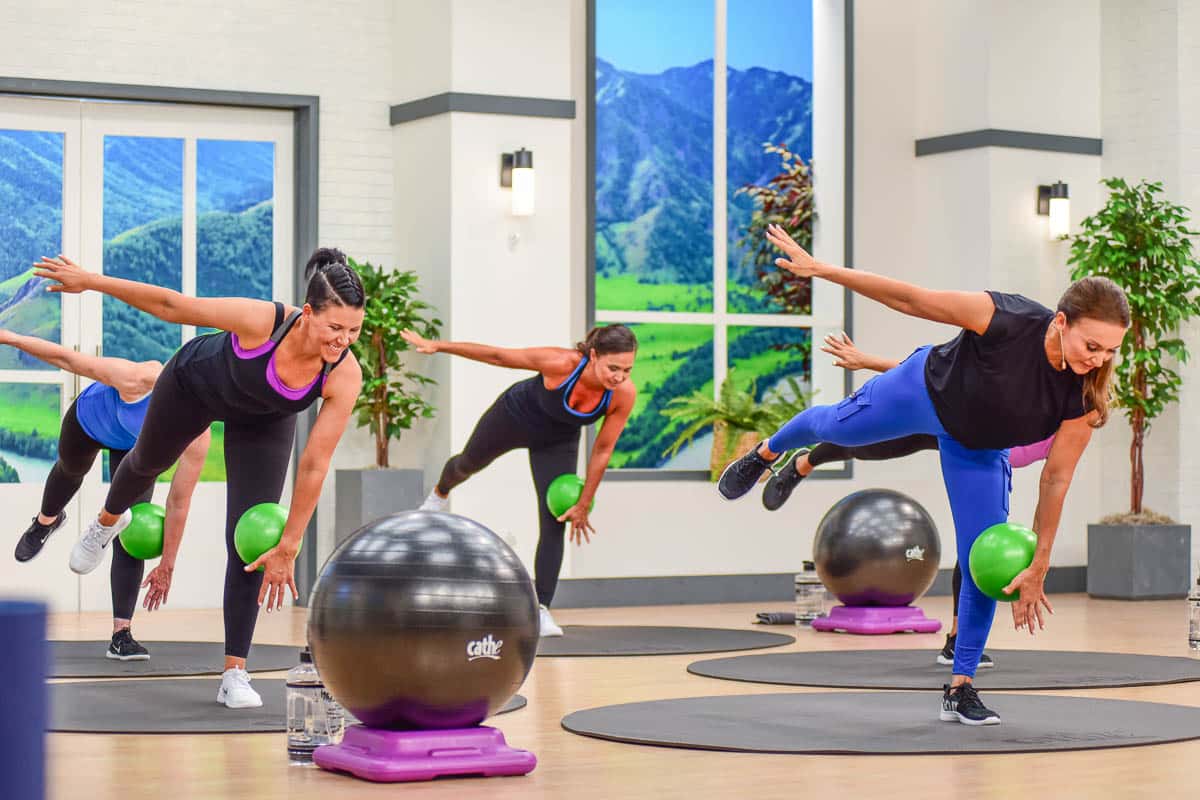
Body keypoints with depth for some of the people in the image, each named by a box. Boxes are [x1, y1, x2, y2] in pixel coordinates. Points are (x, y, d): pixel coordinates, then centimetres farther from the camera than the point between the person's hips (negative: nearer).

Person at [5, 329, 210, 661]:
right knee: (71, 469, 31)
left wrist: (167, 564, -22)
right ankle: (45, 522, 69)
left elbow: (178, 502, -27)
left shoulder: (197, 438, -36)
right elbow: (68, 359, -35)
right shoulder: (141, 380, -46)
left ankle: (121, 634, -15)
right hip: (90, 417, 0)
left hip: (133, 448, 0)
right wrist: (10, 338, -31)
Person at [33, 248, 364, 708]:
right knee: (149, 460, 29)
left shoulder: (344, 376, -36)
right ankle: (107, 521, 65)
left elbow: (314, 467, -28)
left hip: (263, 422, 1)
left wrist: (288, 547, -23)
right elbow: (171, 306, -30)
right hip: (195, 383, -1)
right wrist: (89, 281, -22)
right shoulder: (262, 321, -44)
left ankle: (234, 673, 0)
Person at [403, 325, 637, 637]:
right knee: (468, 463, 28)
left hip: (557, 443, 1)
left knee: (554, 524, -11)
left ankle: (541, 609, -4)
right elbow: (498, 356, -30)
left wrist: (583, 505, -13)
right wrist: (437, 346, -25)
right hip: (515, 416, -1)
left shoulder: (624, 394, -34)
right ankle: (440, 494, 65)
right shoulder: (562, 364, -43)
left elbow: (602, 451, -20)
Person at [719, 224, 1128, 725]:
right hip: (923, 392, -2)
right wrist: (818, 268, -29)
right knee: (832, 426, 25)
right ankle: (766, 453, 62)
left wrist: (1038, 567, -17)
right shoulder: (1004, 318, -42)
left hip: (978, 450, 2)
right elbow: (910, 299, -31)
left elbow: (1055, 478, -21)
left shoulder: (1086, 397, -32)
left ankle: (960, 689, 13)